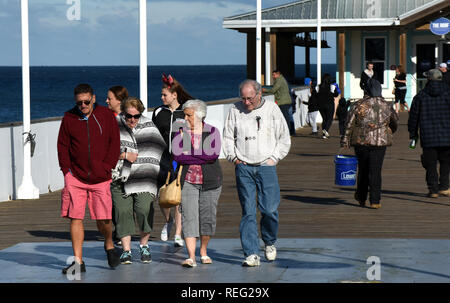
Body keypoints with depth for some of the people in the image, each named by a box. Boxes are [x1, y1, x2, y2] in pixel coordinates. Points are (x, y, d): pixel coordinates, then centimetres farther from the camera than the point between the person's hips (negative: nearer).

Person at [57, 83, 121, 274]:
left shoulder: (106, 116, 4)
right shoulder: (69, 119, 5)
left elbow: (114, 143, 5)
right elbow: (62, 147, 9)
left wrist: (106, 167, -4)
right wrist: (66, 170, -1)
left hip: (100, 178, -1)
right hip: (75, 177, 1)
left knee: (103, 219, -3)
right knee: (75, 217, -4)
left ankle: (109, 245, 30)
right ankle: (78, 261, 1)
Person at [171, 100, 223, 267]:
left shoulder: (212, 132, 0)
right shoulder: (180, 133, 3)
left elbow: (214, 154, -15)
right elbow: (177, 156, -10)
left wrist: (189, 156, -11)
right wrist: (201, 157, -14)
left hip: (210, 180, 0)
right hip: (188, 180, 0)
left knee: (208, 217, 5)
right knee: (189, 217, -11)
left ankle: (203, 252, 27)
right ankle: (191, 257, -16)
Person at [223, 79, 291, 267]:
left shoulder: (272, 109, 3)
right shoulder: (235, 110, 6)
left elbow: (284, 138, 9)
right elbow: (228, 137, 15)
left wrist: (274, 158, 1)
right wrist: (234, 158, 4)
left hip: (266, 167, -1)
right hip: (243, 167, 1)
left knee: (269, 209, -6)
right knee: (248, 211, -4)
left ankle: (270, 242, 22)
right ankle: (251, 254, -4)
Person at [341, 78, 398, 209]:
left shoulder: (359, 105, -4)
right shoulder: (386, 106, 4)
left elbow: (349, 124, -6)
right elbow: (395, 122, 20)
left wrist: (345, 141, -2)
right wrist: (390, 132, 40)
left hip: (361, 141, 0)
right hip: (380, 142, 0)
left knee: (363, 169, 14)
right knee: (375, 171, 0)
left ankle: (361, 198, 26)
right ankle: (375, 201, -5)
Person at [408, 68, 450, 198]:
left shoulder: (420, 96, 3)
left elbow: (413, 116, 7)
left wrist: (413, 133, 16)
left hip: (428, 136, 0)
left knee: (431, 164, 5)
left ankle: (433, 189, 2)